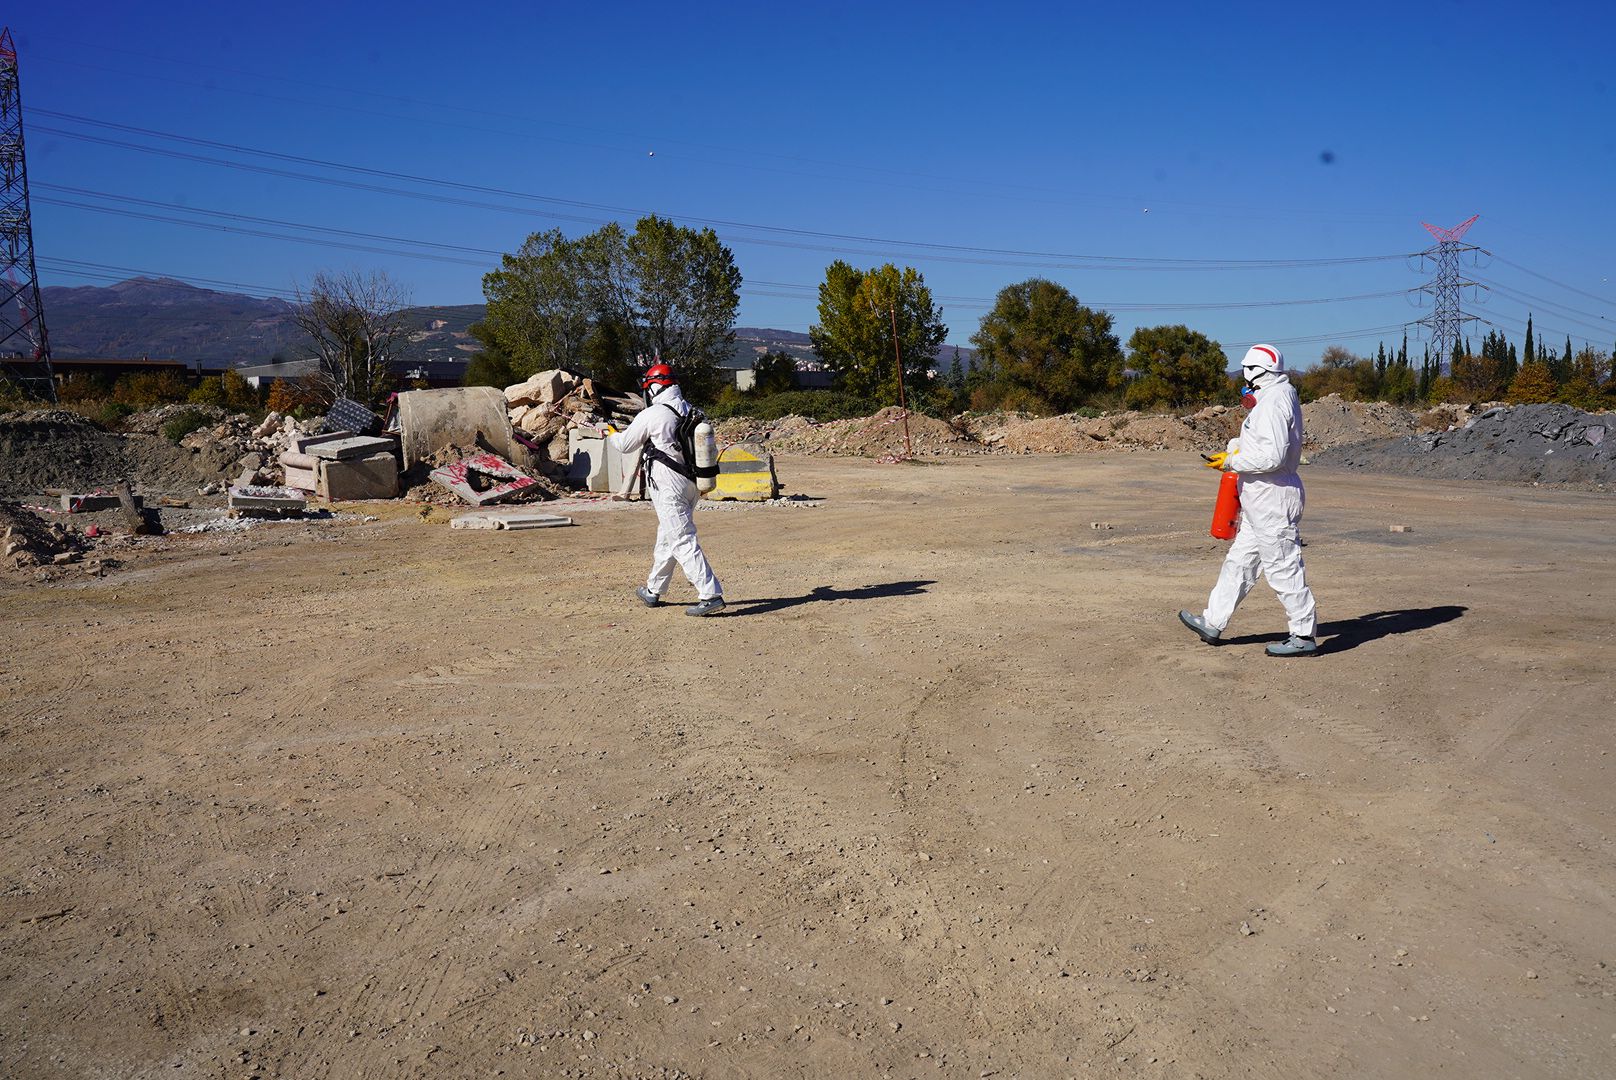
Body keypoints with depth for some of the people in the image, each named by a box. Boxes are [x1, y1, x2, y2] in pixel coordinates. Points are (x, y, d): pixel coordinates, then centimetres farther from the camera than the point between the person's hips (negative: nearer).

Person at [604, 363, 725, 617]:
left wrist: (612, 434, 21)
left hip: (668, 488, -8)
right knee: (667, 538, 20)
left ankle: (711, 595, -14)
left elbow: (625, 446, 0)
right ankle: (653, 591, 33)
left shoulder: (651, 415, -13)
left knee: (683, 541, -8)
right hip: (690, 484, 8)